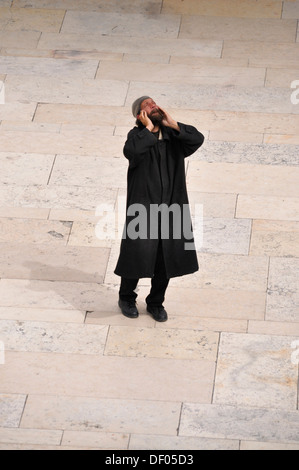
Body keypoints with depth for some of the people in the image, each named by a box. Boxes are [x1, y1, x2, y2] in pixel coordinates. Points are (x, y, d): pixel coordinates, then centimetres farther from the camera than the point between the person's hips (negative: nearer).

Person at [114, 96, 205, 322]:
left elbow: (197, 139, -10)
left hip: (170, 207, 4)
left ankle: (156, 303, 27)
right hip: (143, 207, -4)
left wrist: (173, 124, -11)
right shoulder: (137, 135, -5)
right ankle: (127, 298, 25)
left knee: (166, 260, 9)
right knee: (137, 255, 1)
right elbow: (131, 151, -28)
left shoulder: (173, 136, 7)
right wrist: (148, 128, -19)